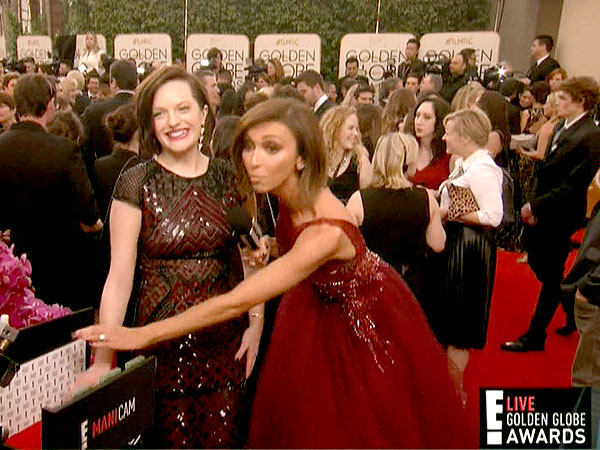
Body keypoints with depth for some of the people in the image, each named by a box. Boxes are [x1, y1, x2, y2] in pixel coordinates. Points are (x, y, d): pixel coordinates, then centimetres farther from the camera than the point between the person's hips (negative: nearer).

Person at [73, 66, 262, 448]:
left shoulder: (230, 179, 3)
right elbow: (119, 276, -8)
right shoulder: (137, 183, -6)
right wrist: (103, 358, -12)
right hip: (161, 342, -2)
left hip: (225, 342, 3)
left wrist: (256, 322, -2)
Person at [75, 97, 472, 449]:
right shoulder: (287, 196, -18)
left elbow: (236, 303, -40)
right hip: (323, 304, 7)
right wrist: (272, 248, -13)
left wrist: (142, 334, -35)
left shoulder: (326, 230, -41)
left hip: (365, 316, -7)